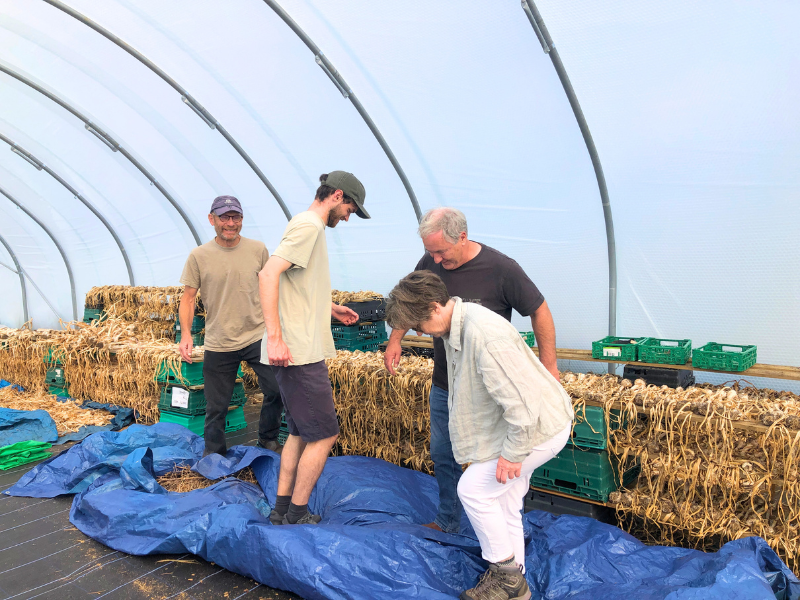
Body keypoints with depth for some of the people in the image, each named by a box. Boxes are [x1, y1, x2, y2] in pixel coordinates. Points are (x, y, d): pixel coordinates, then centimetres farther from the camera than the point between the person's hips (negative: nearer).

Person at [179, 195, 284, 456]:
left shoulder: (258, 249, -1)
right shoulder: (198, 256, -5)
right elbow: (188, 297, -1)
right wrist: (186, 333, -13)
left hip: (257, 336, 1)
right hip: (218, 344, -1)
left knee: (277, 389, -3)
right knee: (216, 406, 10)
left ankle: (268, 439, 25)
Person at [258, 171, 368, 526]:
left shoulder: (309, 227, 19)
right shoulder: (308, 226, -12)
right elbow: (268, 274, -24)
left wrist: (330, 308, 24)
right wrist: (274, 337, -28)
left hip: (302, 351, 10)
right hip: (299, 353, -10)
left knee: (300, 433, 17)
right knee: (324, 435, -1)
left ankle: (282, 509, 27)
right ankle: (297, 515, 11)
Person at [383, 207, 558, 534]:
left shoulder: (501, 269, -19)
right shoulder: (429, 263, -5)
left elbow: (539, 311, -9)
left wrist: (548, 366, -7)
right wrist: (395, 340, 9)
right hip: (444, 384, 5)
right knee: (443, 455, 16)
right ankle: (447, 522, 36)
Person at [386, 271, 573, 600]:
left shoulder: (484, 335, -33)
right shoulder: (456, 324, 0)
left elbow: (521, 400, -31)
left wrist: (512, 453, -23)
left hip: (539, 427, -10)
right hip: (521, 422, 10)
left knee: (474, 488, -6)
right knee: (503, 499, 15)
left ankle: (507, 573, 14)